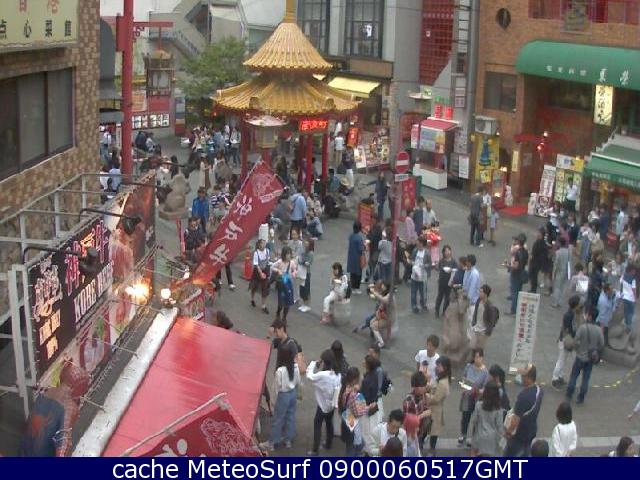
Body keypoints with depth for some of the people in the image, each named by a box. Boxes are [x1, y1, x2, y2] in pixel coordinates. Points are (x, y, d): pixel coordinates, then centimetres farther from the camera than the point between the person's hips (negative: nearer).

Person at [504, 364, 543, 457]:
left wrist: (509, 430, -12)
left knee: (509, 455, 11)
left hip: (519, 433, -7)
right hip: (531, 430, 7)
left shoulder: (524, 395, -33)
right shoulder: (539, 390, -6)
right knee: (525, 455, 22)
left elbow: (516, 418, -28)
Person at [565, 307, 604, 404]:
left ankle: (569, 395, 21)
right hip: (591, 358, 3)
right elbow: (602, 344, -3)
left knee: (574, 376, 14)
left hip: (580, 356, -3)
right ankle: (581, 398, 19)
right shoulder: (598, 330, -11)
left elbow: (576, 342, -16)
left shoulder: (582, 327, -22)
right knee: (586, 378, 13)